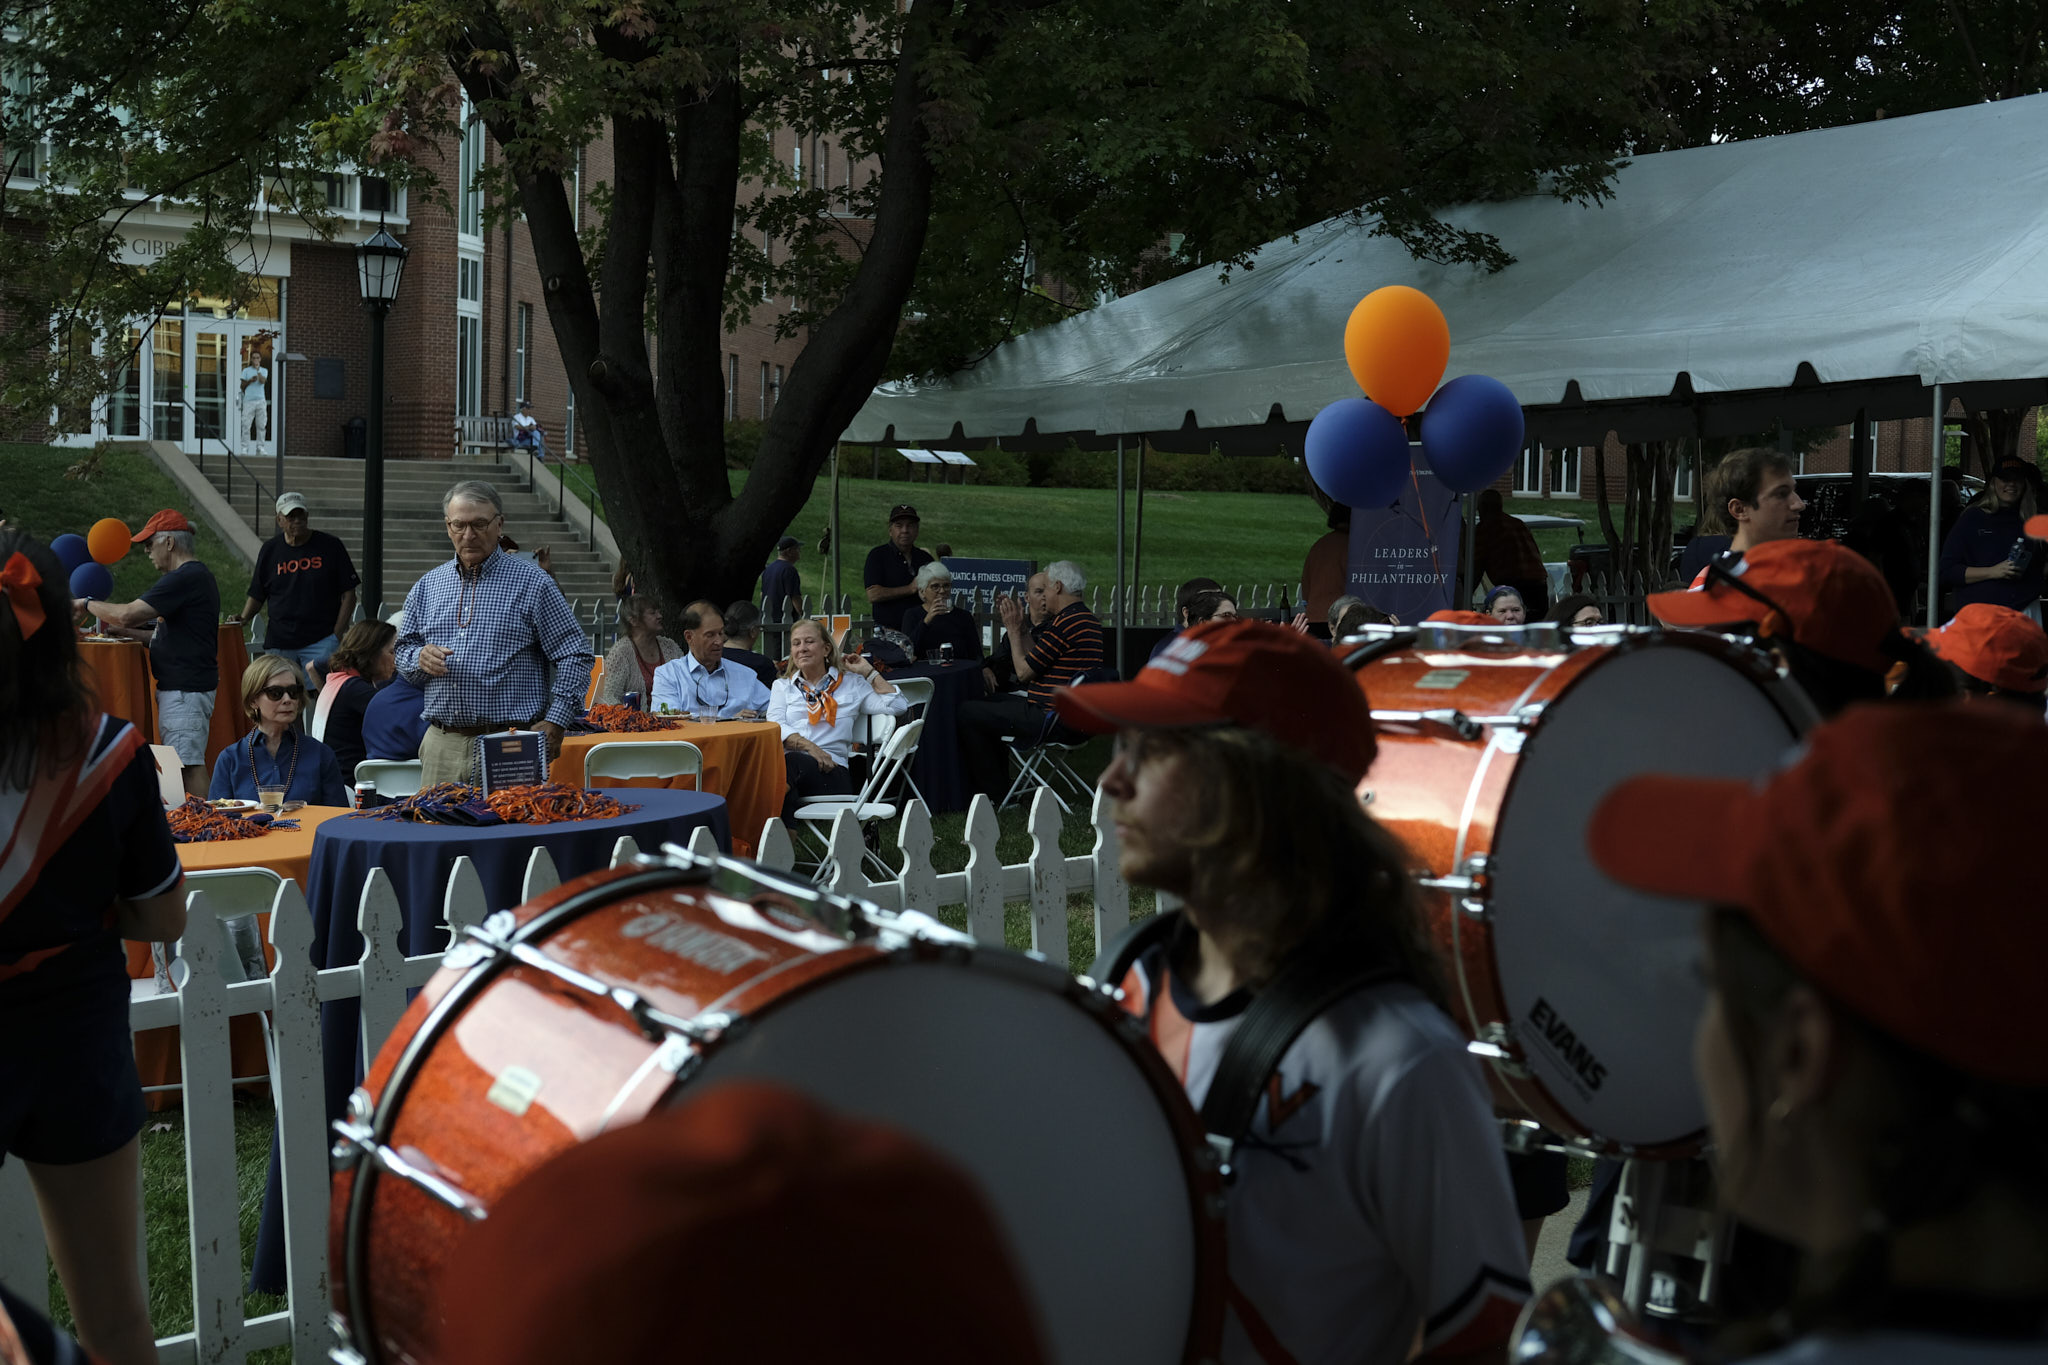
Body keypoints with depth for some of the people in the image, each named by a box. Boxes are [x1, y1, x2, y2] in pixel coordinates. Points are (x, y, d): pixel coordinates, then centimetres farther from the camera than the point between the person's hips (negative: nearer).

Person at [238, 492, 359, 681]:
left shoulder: (330, 546, 2)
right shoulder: (270, 550, 11)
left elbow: (348, 595, 2)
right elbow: (257, 596, 16)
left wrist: (336, 636, -6)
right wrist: (242, 620, -3)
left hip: (320, 642, -3)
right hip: (279, 643, 3)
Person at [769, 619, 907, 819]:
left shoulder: (851, 684, 25)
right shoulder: (782, 686, 29)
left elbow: (897, 706, 12)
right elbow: (775, 726, 9)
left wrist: (868, 671, 20)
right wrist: (810, 748, -10)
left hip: (831, 771, -1)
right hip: (790, 760, 1)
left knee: (790, 762, -38)